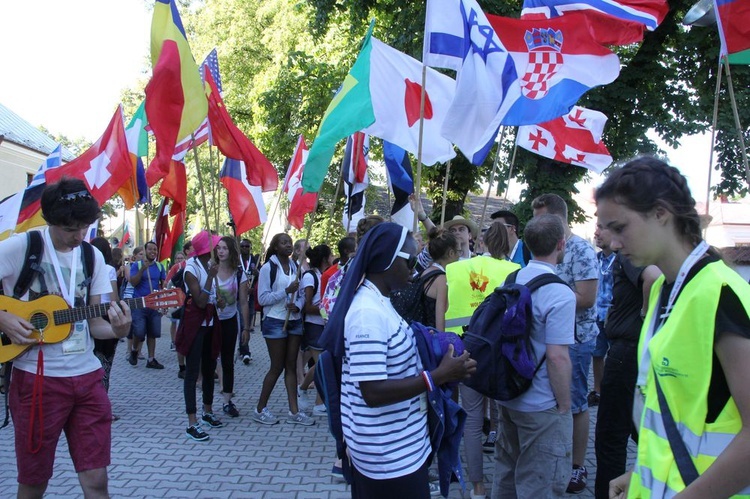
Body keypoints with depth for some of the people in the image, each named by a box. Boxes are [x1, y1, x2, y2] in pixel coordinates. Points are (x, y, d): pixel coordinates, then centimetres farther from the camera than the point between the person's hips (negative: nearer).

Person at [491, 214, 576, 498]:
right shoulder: (560, 295, -21)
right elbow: (557, 357, -24)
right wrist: (564, 406, -12)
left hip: (508, 397, 8)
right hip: (542, 407, -7)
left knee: (506, 473, 21)